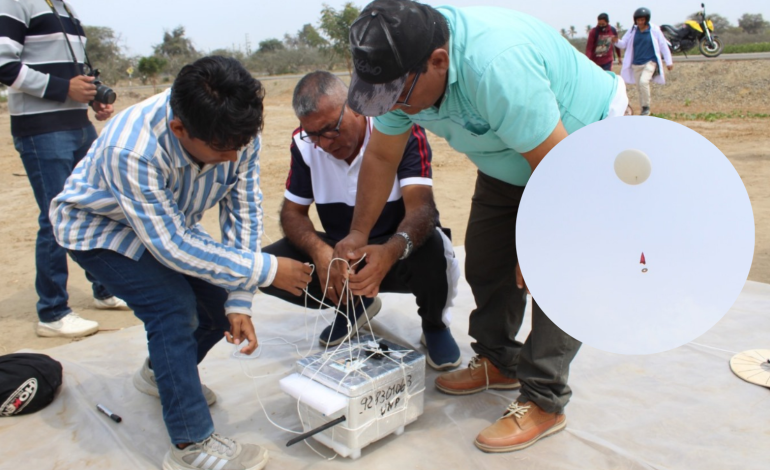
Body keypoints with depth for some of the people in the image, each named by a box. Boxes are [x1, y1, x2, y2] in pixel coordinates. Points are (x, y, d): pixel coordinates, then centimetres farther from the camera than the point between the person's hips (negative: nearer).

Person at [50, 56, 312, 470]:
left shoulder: (237, 133, -27)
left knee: (221, 300, -2)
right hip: (100, 226, -5)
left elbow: (243, 214, -18)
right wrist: (266, 270, -33)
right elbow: (171, 245, -36)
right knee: (173, 307, -24)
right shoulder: (133, 150, -42)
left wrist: (239, 303, -21)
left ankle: (161, 373, 28)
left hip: (170, 221, 6)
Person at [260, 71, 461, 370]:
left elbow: (421, 207, -31)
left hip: (395, 253, -4)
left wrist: (392, 250, -54)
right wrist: (320, 251, -27)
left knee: (432, 252, -38)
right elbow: (292, 212, -3)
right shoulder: (304, 144, -6)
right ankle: (354, 304, 11)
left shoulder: (401, 130, -20)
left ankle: (434, 324, -1)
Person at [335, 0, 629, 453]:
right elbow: (381, 156, -4)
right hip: (510, 158, 8)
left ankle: (544, 403, -2)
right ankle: (499, 362, 26)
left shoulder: (497, 66, -41)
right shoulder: (400, 69, -16)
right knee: (486, 262, 7)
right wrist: (358, 235, -5)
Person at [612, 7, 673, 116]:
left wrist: (669, 62, 1)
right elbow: (624, 44, 4)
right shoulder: (632, 31, 3)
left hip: (650, 62, -4)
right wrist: (617, 41, -21)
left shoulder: (654, 30, -4)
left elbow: (663, 45, 1)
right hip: (636, 64, 4)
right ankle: (643, 110, 21)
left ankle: (646, 107, -11)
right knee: (639, 87, 7)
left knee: (644, 81, -25)